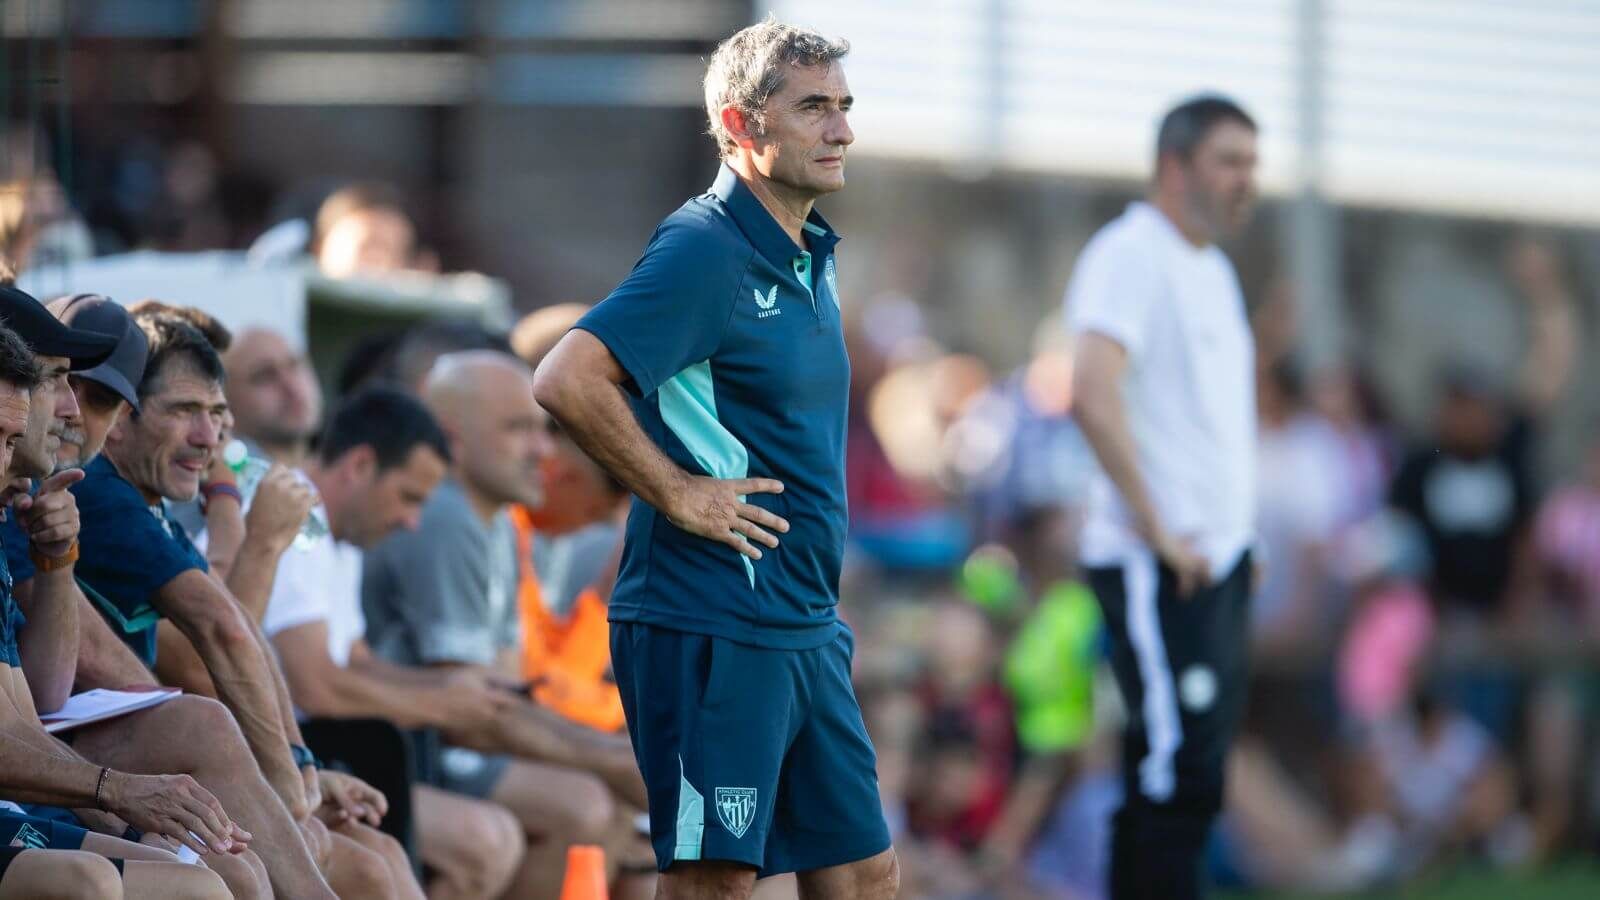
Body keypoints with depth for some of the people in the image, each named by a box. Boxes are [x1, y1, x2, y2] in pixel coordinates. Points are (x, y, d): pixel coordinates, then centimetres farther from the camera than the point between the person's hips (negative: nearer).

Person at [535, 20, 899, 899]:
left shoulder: (810, 258, 15)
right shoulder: (703, 249, -14)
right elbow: (567, 381, -25)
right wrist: (677, 493, -18)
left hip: (807, 630, 9)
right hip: (712, 622, -9)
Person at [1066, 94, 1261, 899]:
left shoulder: (1212, 268, 19)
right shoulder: (1131, 255, -12)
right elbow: (1093, 394, -24)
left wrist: (1235, 534, 17)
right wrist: (1158, 531, -22)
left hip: (1219, 557, 10)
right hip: (1156, 564, -10)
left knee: (1193, 779, 10)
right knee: (1175, 778, -13)